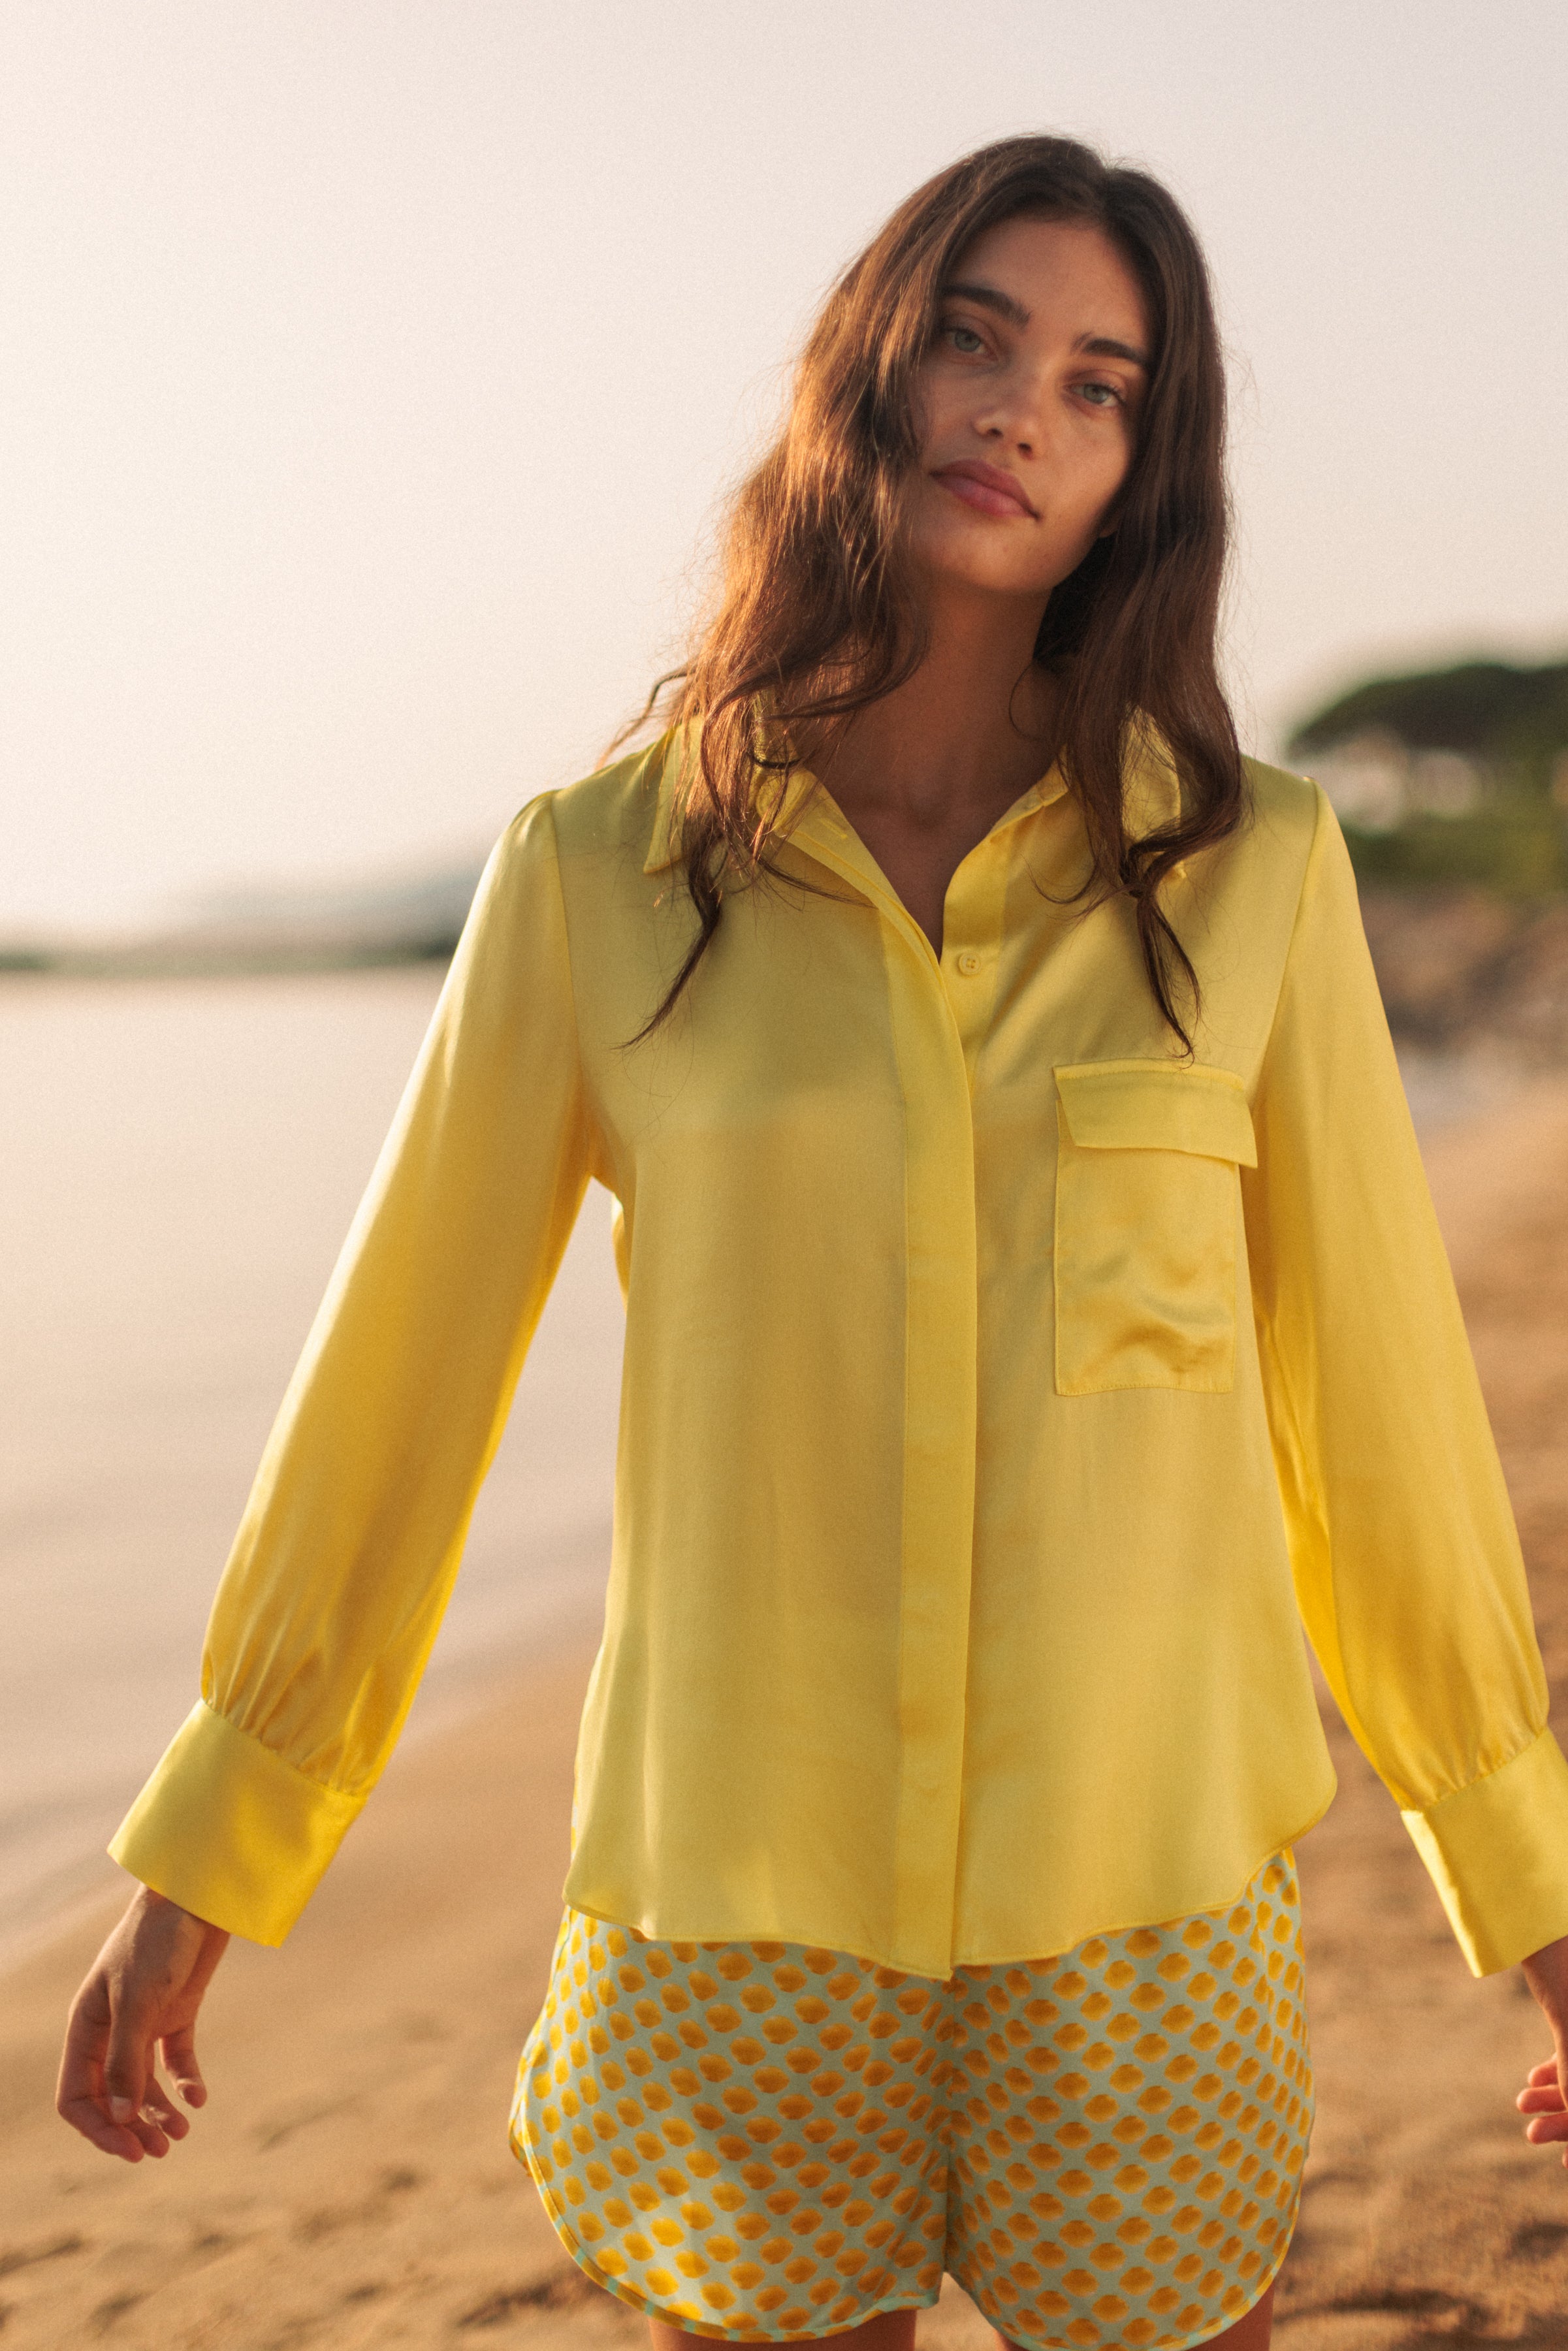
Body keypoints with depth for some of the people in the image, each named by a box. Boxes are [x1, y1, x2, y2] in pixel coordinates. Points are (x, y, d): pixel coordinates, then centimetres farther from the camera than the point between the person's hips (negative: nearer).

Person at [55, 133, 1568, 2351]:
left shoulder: (1248, 868, -1)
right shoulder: (599, 873, -3)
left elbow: (1370, 1373, 4)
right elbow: (406, 1353, 3)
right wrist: (203, 1853, 8)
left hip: (1146, 1905, 1)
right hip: (735, 1911, 0)